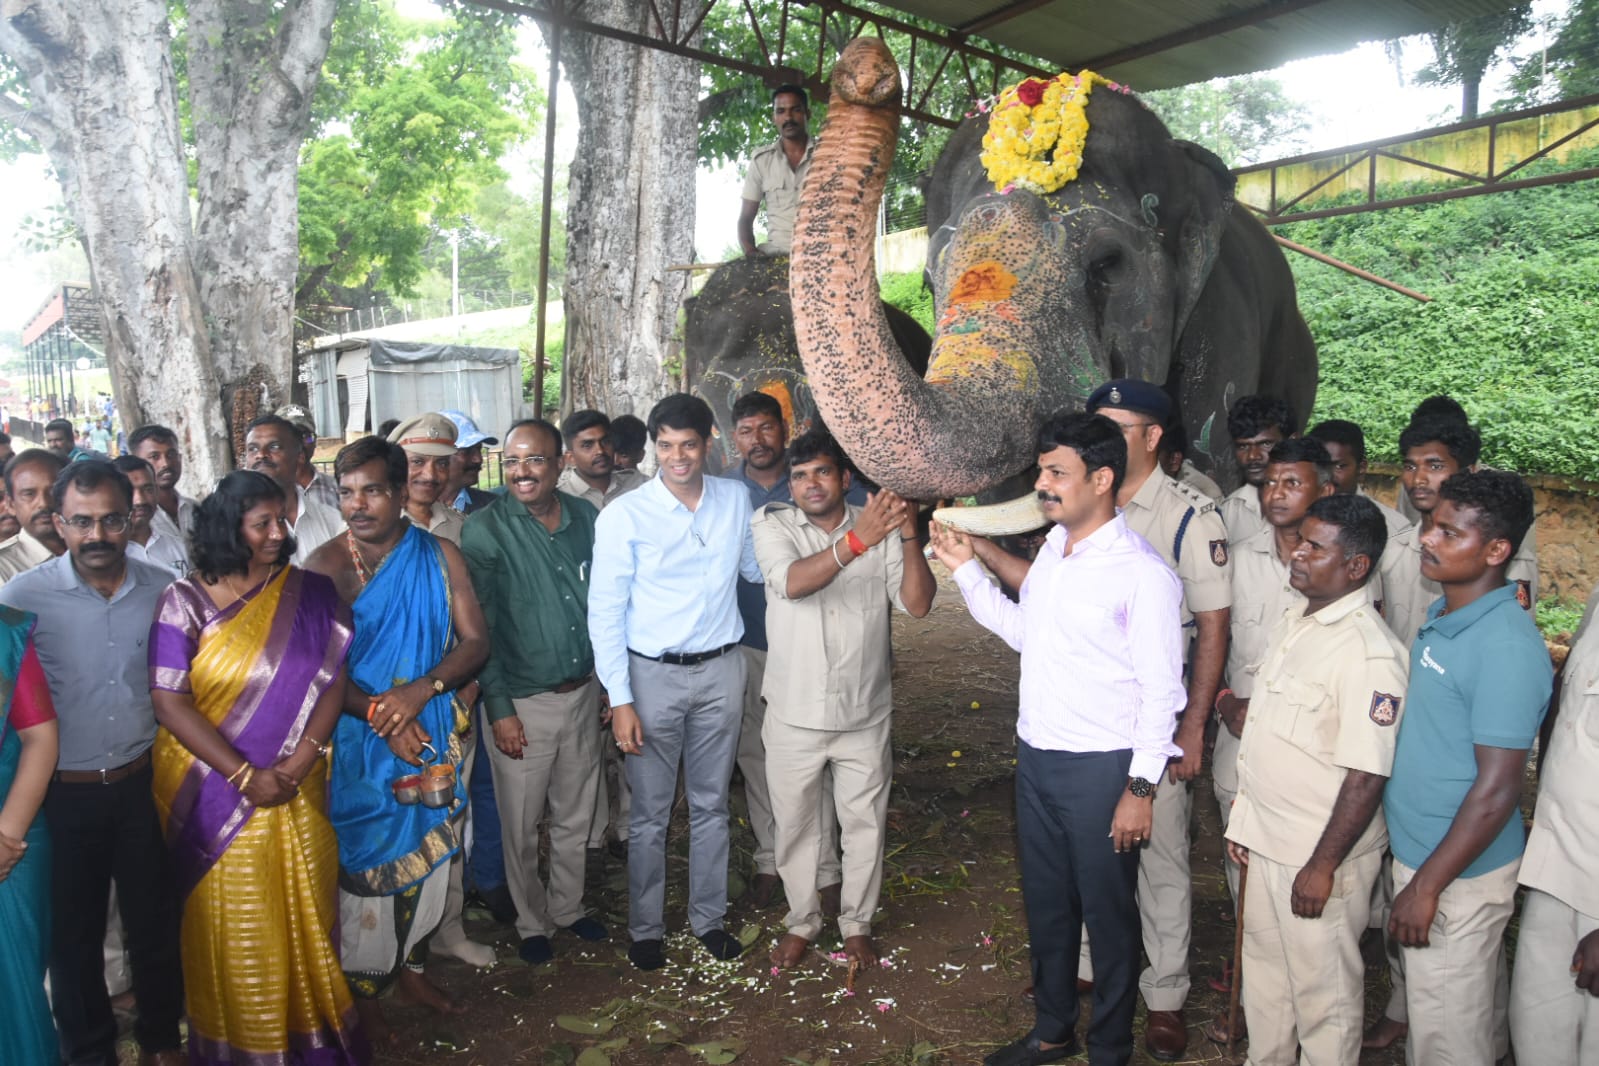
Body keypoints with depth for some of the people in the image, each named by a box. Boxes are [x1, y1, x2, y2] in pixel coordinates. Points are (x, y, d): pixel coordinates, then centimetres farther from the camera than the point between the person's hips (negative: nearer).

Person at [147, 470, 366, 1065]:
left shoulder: (309, 593, -1)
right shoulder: (185, 600, -9)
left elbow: (333, 679, -3)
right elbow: (170, 702, -13)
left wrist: (300, 759, -16)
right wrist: (245, 775, -17)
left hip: (299, 792, 2)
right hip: (215, 795, -2)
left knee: (304, 915, 12)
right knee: (234, 928, 10)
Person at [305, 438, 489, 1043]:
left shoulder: (440, 555, -1)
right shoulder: (327, 564, -10)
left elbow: (475, 641, -4)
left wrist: (421, 690, -20)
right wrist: (380, 714, -23)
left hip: (434, 732, 4)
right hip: (362, 744, -3)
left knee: (427, 852, 15)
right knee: (367, 861, 4)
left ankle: (409, 967, 36)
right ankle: (362, 991, 24)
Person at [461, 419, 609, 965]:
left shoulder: (586, 517, 1)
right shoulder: (486, 529, -13)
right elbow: (479, 629, -11)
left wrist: (613, 682, 10)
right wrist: (498, 709, -13)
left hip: (583, 692, 4)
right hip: (523, 703, -4)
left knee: (575, 817, 19)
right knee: (522, 827, 10)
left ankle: (568, 908, 40)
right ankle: (532, 924, 32)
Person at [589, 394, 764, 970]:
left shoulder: (735, 499, 0)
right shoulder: (624, 516, -11)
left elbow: (756, 567, 17)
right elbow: (605, 612, -9)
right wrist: (619, 700, -12)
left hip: (721, 669, 3)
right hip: (653, 675, -3)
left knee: (711, 805, 16)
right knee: (650, 814, 9)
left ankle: (708, 917, 33)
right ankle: (645, 928, 28)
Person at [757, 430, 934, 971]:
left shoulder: (879, 529, -4)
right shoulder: (772, 525, -7)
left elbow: (917, 604, -12)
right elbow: (792, 582, -27)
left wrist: (910, 536, -26)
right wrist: (857, 540, -40)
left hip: (865, 713, 1)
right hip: (794, 714, 0)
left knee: (864, 824, 13)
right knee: (794, 825, 14)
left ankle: (857, 922, 35)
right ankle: (802, 921, 37)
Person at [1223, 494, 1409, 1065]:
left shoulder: (1370, 654, -23)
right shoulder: (1292, 620, 5)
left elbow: (1367, 777, -22)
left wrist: (1323, 866, -19)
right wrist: (1243, 819, 17)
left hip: (1319, 854, -8)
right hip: (1266, 841, 8)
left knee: (1323, 987, 10)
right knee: (1264, 967, 23)